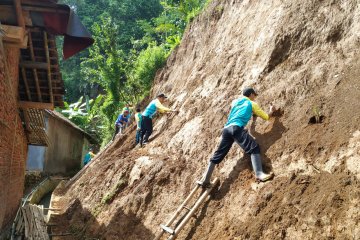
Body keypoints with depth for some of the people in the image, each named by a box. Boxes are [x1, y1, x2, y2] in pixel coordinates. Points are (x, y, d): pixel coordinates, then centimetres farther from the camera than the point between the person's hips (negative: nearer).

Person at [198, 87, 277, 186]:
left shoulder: (235, 102, 29)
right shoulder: (252, 104, 16)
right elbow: (266, 117, 21)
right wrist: (271, 111, 43)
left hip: (226, 129, 6)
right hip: (236, 128, -6)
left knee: (218, 155, 11)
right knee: (254, 148, -13)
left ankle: (205, 179, 12)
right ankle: (259, 174, -34)